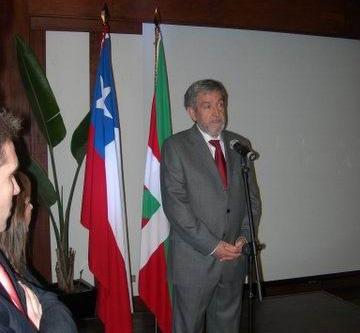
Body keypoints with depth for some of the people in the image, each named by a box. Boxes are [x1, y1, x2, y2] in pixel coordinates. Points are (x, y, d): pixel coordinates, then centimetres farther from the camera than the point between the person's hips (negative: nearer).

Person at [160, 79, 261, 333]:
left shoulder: (241, 145, 9)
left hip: (235, 255, 4)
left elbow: (252, 196, 11)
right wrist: (213, 245, -16)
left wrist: (244, 236, -5)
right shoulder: (176, 147, -6)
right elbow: (175, 204, -13)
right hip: (194, 258, -4)